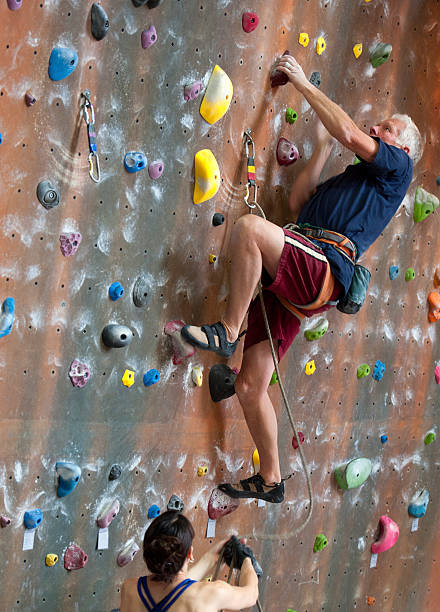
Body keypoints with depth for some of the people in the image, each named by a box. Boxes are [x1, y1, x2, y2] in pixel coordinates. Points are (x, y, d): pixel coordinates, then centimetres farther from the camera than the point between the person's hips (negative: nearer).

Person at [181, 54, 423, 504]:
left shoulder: (396, 166, 12)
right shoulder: (348, 180, 36)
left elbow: (347, 132, 0)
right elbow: (297, 205, 28)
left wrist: (302, 83, 9)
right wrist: (322, 148, 29)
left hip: (323, 268, -8)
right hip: (294, 284, 8)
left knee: (249, 227, -35)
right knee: (250, 387, 5)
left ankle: (226, 331, -25)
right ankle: (270, 480, 17)